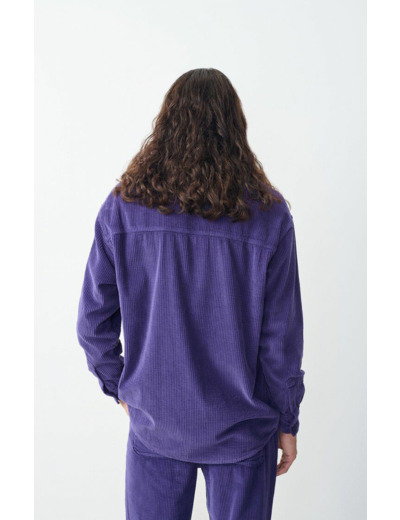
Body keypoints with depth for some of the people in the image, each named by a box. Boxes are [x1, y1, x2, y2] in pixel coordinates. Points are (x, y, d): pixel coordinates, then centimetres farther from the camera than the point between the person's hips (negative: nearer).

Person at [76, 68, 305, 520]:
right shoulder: (268, 213, -12)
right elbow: (281, 337, -9)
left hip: (153, 422, 1)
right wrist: (287, 421, 5)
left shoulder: (122, 206, -10)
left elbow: (93, 321, -4)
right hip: (242, 430, 0)